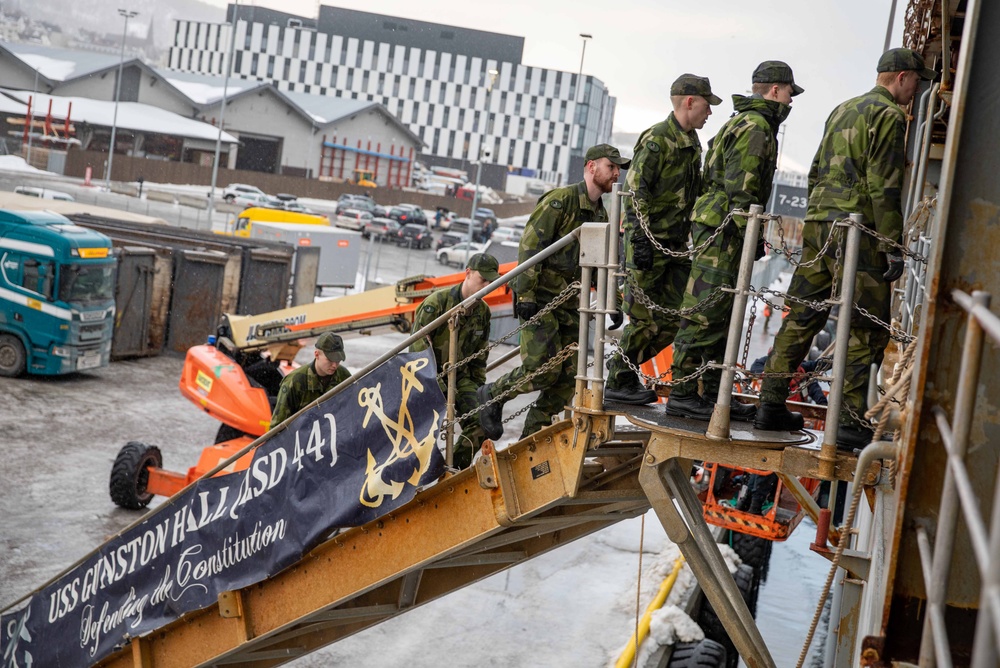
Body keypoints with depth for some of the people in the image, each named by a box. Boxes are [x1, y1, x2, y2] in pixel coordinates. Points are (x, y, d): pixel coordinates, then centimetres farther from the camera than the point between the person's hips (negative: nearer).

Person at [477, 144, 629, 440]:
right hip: (540, 298, -8)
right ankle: (493, 394, 8)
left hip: (569, 304, 8)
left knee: (568, 377, 2)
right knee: (544, 369, -17)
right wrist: (525, 295, -23)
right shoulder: (560, 200, -11)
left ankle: (532, 439, 13)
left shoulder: (601, 216, 15)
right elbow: (530, 246, -17)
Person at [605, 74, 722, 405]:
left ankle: (622, 368, 19)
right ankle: (619, 381, 7)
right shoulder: (656, 139, -13)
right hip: (650, 241, -9)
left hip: (676, 243, 9)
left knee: (672, 320, 7)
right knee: (646, 319, -6)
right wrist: (641, 240, -23)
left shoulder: (692, 142, 15)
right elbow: (636, 192, -18)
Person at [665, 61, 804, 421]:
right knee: (705, 313, -10)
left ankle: (713, 394, 18)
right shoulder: (756, 127, -11)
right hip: (722, 229, -11)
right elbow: (740, 188, -19)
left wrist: (753, 235, 25)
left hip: (720, 228, 11)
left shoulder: (744, 123, 23)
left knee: (721, 315, 12)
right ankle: (682, 394, -7)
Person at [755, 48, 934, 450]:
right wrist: (893, 247, -15)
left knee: (802, 317, 11)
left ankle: (771, 407, 14)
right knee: (867, 330, -4)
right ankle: (849, 424, -5)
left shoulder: (842, 110, 20)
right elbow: (884, 186, -15)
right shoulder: (888, 115, -6)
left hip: (818, 222, 9)